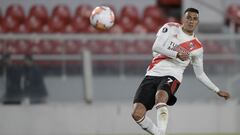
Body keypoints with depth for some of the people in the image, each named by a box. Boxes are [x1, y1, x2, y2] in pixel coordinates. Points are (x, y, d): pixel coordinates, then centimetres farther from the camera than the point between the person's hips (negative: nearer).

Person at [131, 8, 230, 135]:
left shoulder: (197, 47, 13)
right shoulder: (170, 28, 8)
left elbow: (200, 74, 23)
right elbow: (155, 47, -5)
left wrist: (218, 91, 21)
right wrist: (177, 54, -17)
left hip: (172, 76, -1)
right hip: (153, 74, 1)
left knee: (160, 96, -39)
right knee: (137, 114, -16)